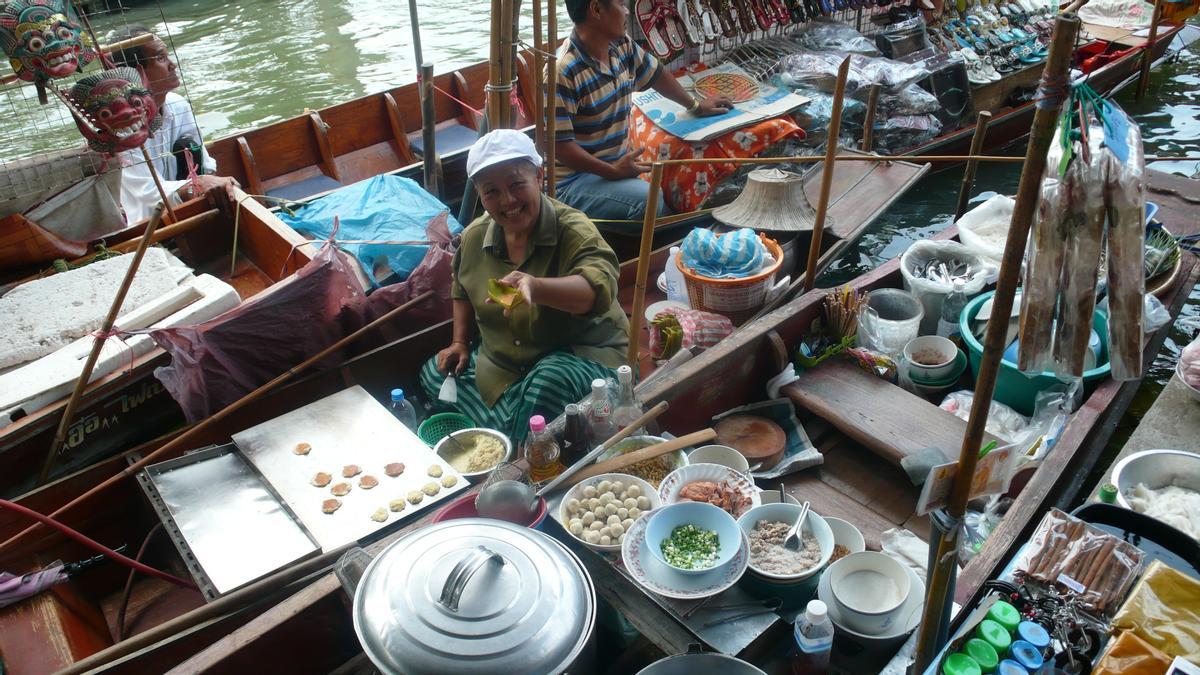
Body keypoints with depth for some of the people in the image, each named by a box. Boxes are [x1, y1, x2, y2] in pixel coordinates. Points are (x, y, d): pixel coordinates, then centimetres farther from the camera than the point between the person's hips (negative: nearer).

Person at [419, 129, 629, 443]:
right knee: (434, 374, 1)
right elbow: (463, 291, 19)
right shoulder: (475, 236, -4)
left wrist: (534, 286, -62)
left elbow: (599, 288, -45)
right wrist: (460, 342, 6)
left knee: (547, 383, -37)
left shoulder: (573, 231, -23)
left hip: (581, 354, -7)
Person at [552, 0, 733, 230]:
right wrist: (613, 171, -28)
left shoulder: (622, 46, 3)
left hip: (619, 164, 8)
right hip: (573, 179, -8)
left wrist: (695, 105, 33)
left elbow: (655, 74, 22)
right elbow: (559, 144, -23)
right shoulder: (563, 72, -22)